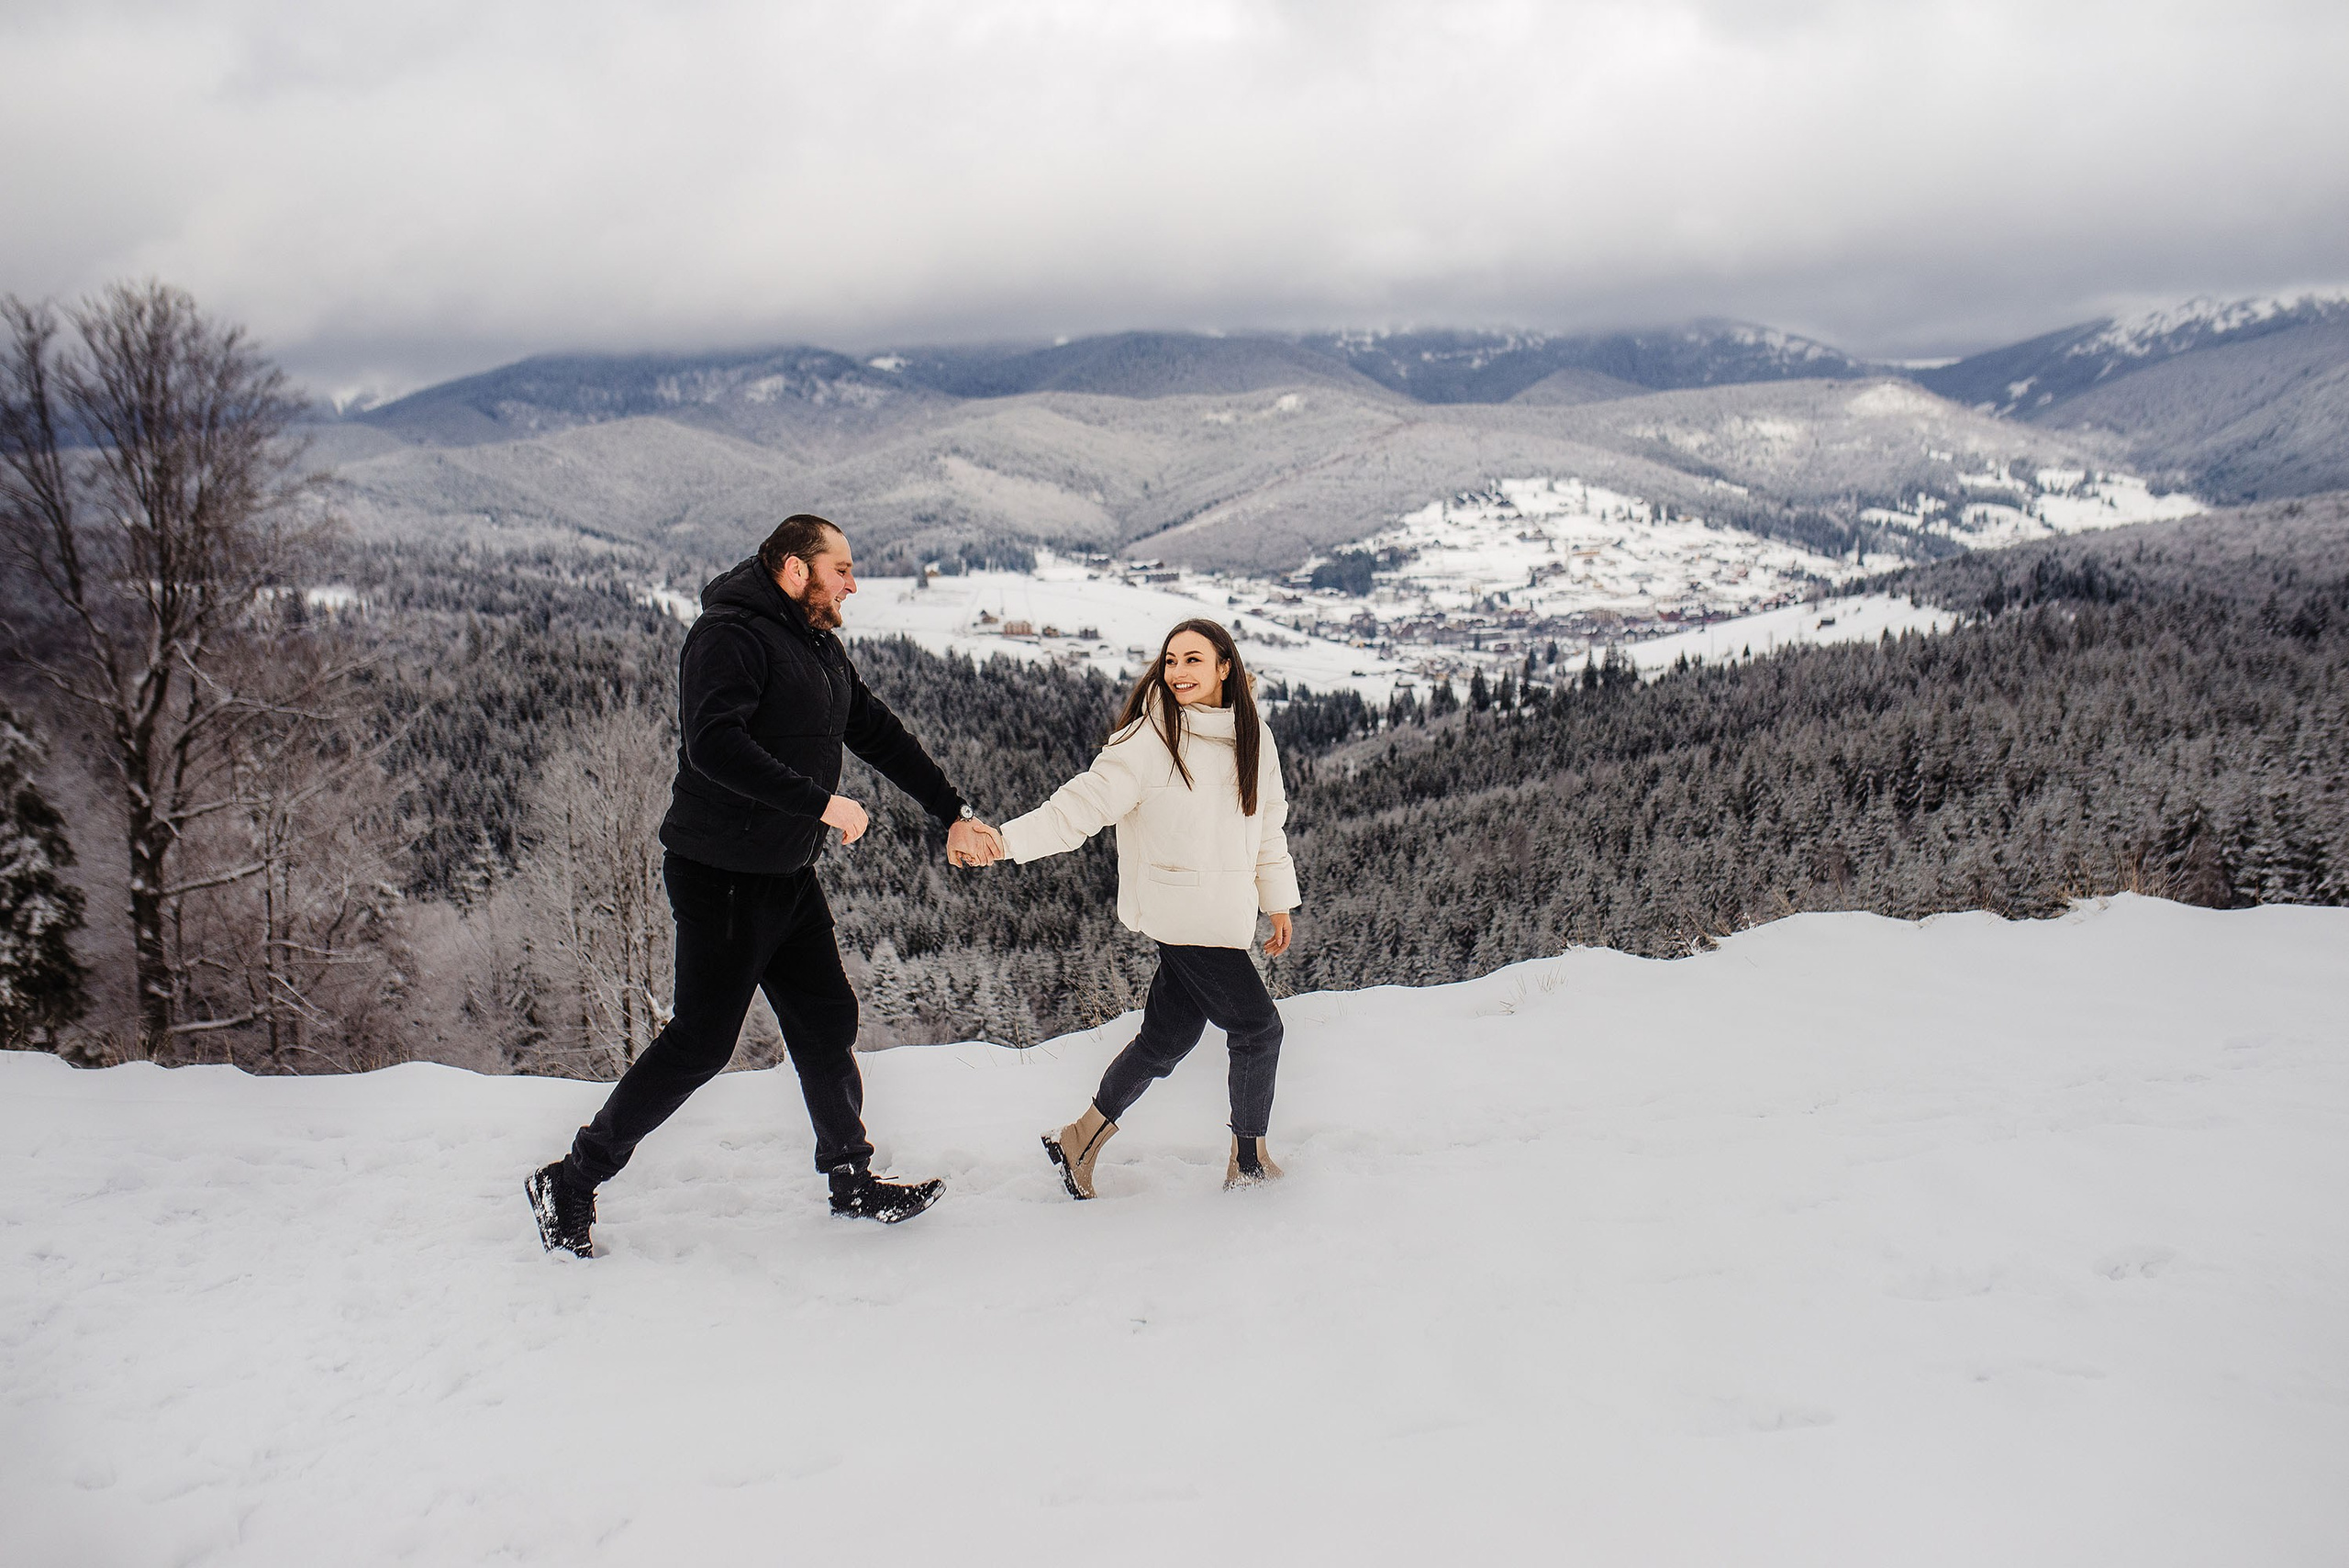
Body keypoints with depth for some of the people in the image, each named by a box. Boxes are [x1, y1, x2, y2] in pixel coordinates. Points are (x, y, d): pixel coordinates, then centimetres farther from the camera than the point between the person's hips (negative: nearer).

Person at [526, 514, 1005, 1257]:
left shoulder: (821, 647, 14)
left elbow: (881, 735, 20)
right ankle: (569, 1182, 9)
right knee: (700, 1042, -5)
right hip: (721, 877, -9)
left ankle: (852, 1179, 27)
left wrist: (954, 813, 18)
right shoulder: (729, 635, -15)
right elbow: (715, 745, -29)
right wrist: (821, 803, -28)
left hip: (789, 876, 9)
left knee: (827, 1025, 12)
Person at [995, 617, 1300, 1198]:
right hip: (1182, 914, -7)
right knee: (1258, 1027, 0)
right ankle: (1249, 1161, 19)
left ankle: (1080, 1140, 25)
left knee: (1169, 1034, 12)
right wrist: (1006, 839, -30)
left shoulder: (1253, 738, 7)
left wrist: (1279, 900, 21)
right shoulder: (1149, 740, -13)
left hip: (1226, 911, 7)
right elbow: (1084, 803, -18)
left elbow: (1268, 823, 17)